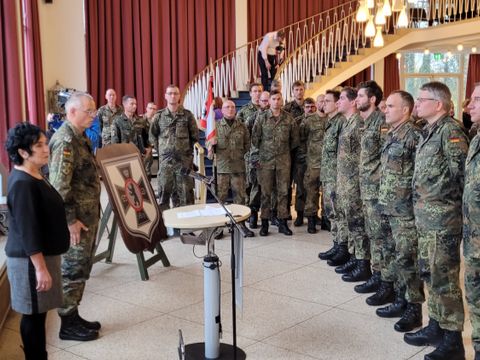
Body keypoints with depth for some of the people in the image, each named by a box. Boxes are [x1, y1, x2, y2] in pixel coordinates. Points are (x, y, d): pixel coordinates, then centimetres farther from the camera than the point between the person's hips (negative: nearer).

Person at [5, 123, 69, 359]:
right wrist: (40, 268, -23)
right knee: (33, 314, 3)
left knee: (38, 313, 17)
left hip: (42, 253, 10)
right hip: (30, 259, -10)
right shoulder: (22, 184, -22)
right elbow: (27, 231, -24)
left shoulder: (35, 176, 9)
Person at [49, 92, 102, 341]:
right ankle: (68, 325, 11)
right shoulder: (65, 141, -19)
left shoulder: (79, 137, 13)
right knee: (72, 270, 0)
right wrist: (70, 219, -22)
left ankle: (73, 316, 26)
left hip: (88, 215, 10)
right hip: (76, 218, -10)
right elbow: (59, 186, -24)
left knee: (81, 268, 16)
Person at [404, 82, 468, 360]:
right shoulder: (430, 132, 15)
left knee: (444, 278, -3)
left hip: (443, 218, -10)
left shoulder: (451, 131, -14)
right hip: (426, 217, 10)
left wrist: (447, 201, -11)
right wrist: (422, 206, 15)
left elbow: (461, 170, -19)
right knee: (429, 273, 17)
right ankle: (436, 326, 31)